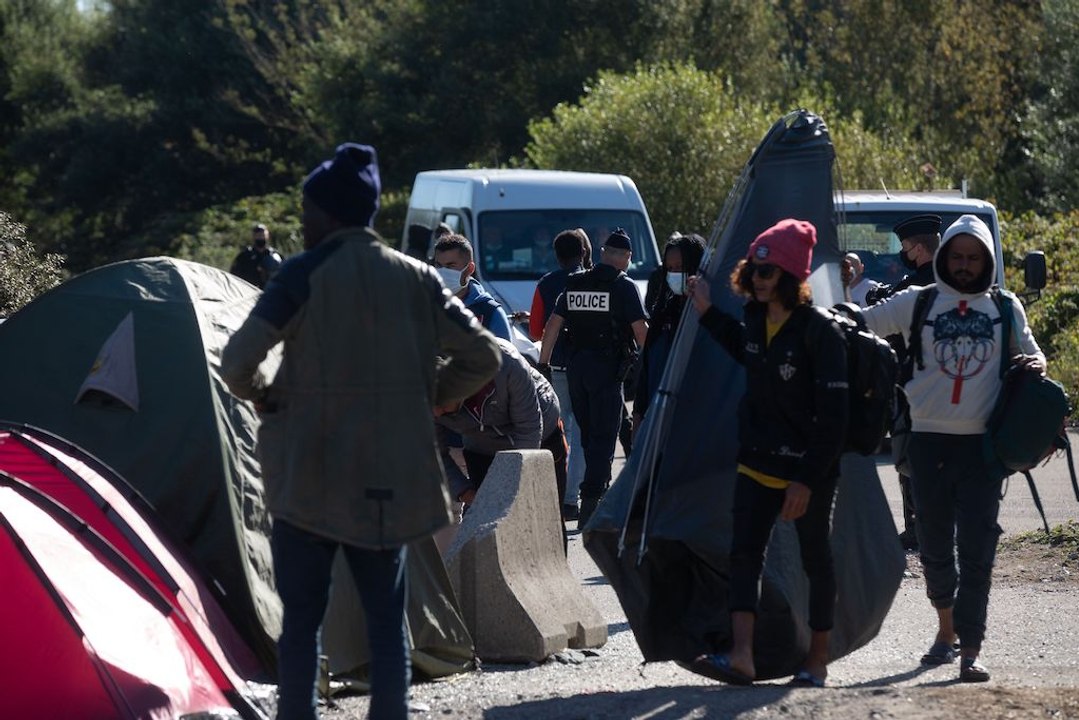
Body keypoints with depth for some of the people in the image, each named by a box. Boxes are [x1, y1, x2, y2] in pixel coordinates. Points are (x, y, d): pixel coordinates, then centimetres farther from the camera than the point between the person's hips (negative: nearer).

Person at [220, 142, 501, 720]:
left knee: (301, 618, 2)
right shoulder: (416, 280, 4)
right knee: (386, 616, 9)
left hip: (309, 476, -4)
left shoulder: (304, 276, -9)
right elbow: (482, 357, 6)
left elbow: (238, 360, -16)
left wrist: (262, 395, 4)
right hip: (390, 477, 4)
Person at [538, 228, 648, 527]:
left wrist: (543, 364, 12)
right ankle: (590, 502, -15)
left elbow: (552, 325, 9)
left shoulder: (574, 284, 9)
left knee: (588, 434, 17)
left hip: (575, 366, 5)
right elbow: (640, 330, -10)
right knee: (603, 437, -5)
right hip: (607, 367, -5)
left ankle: (601, 493, 28)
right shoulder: (624, 286, -7)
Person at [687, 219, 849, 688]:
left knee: (815, 560, 8)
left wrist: (808, 478, -22)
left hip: (807, 469, -6)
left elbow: (832, 414, -19)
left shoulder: (819, 331, -18)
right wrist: (708, 313, 19)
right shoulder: (756, 320, 3)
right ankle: (741, 655, -14)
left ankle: (817, 661, 16)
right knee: (744, 552, -7)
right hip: (757, 463, 6)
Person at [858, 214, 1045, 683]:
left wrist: (1036, 364, -4)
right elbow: (858, 324, 8)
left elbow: (1030, 353, 17)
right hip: (929, 438, 1)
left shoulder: (1005, 308, 8)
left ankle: (970, 651, -8)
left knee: (976, 550, -7)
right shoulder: (918, 303, 6)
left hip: (982, 443, -1)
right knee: (934, 544, 9)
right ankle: (946, 630, 29)